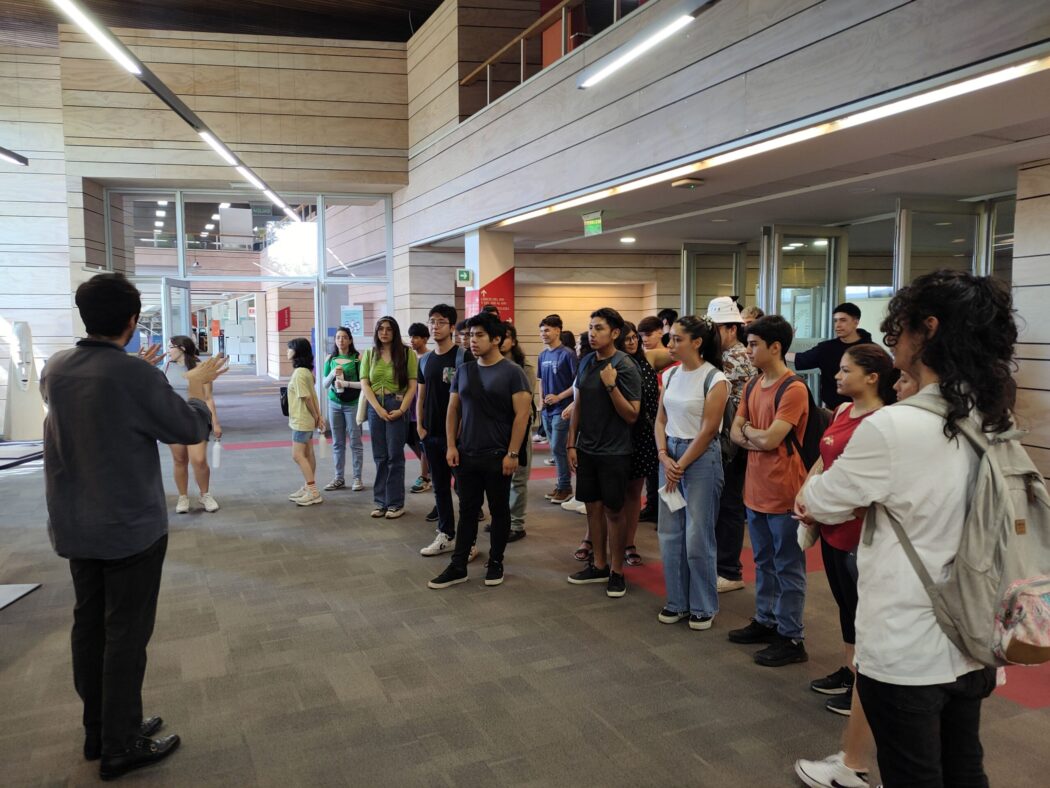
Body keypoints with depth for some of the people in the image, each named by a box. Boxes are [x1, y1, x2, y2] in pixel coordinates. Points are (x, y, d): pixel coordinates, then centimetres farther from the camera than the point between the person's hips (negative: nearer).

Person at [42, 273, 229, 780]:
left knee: (89, 625, 17)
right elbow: (191, 430, -10)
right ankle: (120, 747, 15)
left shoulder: (55, 369, -1)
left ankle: (97, 730, 31)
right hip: (131, 528, -7)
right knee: (126, 634, 4)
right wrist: (197, 387, 6)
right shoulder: (137, 375, -22)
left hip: (74, 527, 7)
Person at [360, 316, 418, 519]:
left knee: (395, 456, 1)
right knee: (379, 456, 8)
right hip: (375, 407, 3)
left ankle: (396, 503, 8)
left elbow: (413, 385, -4)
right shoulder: (370, 354, 8)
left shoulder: (407, 353, -1)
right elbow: (364, 384, 2)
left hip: (397, 406, -3)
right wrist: (378, 408, -9)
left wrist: (401, 409, -13)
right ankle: (381, 502, 15)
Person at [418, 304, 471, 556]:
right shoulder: (425, 360, 11)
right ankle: (446, 535, 24)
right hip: (431, 433, 6)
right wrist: (420, 426, 7)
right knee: (439, 485, 13)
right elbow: (420, 396, 16)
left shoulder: (463, 356, -9)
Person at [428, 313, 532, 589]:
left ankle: (495, 563, 23)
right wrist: (451, 445, 3)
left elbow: (522, 415, -11)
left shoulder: (512, 372, -8)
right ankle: (458, 566, 15)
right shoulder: (463, 371, 8)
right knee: (467, 510, 9)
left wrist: (512, 453, -15)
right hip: (466, 454, 4)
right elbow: (453, 410, 12)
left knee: (499, 510, 9)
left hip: (498, 456, -4)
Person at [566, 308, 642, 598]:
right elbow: (577, 405, 11)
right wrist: (572, 444, 8)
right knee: (593, 506, 13)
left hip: (614, 452, -6)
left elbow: (632, 415, -15)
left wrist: (611, 386, -26)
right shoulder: (586, 362, 5)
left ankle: (617, 571, 18)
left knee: (613, 510, 4)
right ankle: (598, 565, 26)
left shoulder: (625, 367, -13)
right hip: (586, 449, 6)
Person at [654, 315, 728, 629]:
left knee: (697, 536, 0)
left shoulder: (714, 379, -12)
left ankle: (703, 607, 16)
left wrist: (681, 465, -10)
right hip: (669, 455, 6)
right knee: (669, 533, 9)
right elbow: (660, 420, 9)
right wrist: (664, 457, -5)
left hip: (700, 457, -6)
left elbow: (708, 430, -13)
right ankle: (677, 602, 23)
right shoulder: (670, 375, 7)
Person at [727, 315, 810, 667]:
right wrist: (757, 437, -13)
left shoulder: (794, 389, -17)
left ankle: (791, 638, 14)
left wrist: (749, 429, -3)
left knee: (788, 568, 4)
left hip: (783, 492, -8)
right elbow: (735, 432, 7)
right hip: (755, 489, 8)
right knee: (763, 562, 19)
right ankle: (765, 621, 33)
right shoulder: (752, 386, 9)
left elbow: (770, 439, -23)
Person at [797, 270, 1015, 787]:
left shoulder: (893, 427, -24)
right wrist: (863, 496, 12)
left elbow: (820, 505, -8)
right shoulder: (996, 420, -2)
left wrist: (808, 498, 13)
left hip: (906, 648, -7)